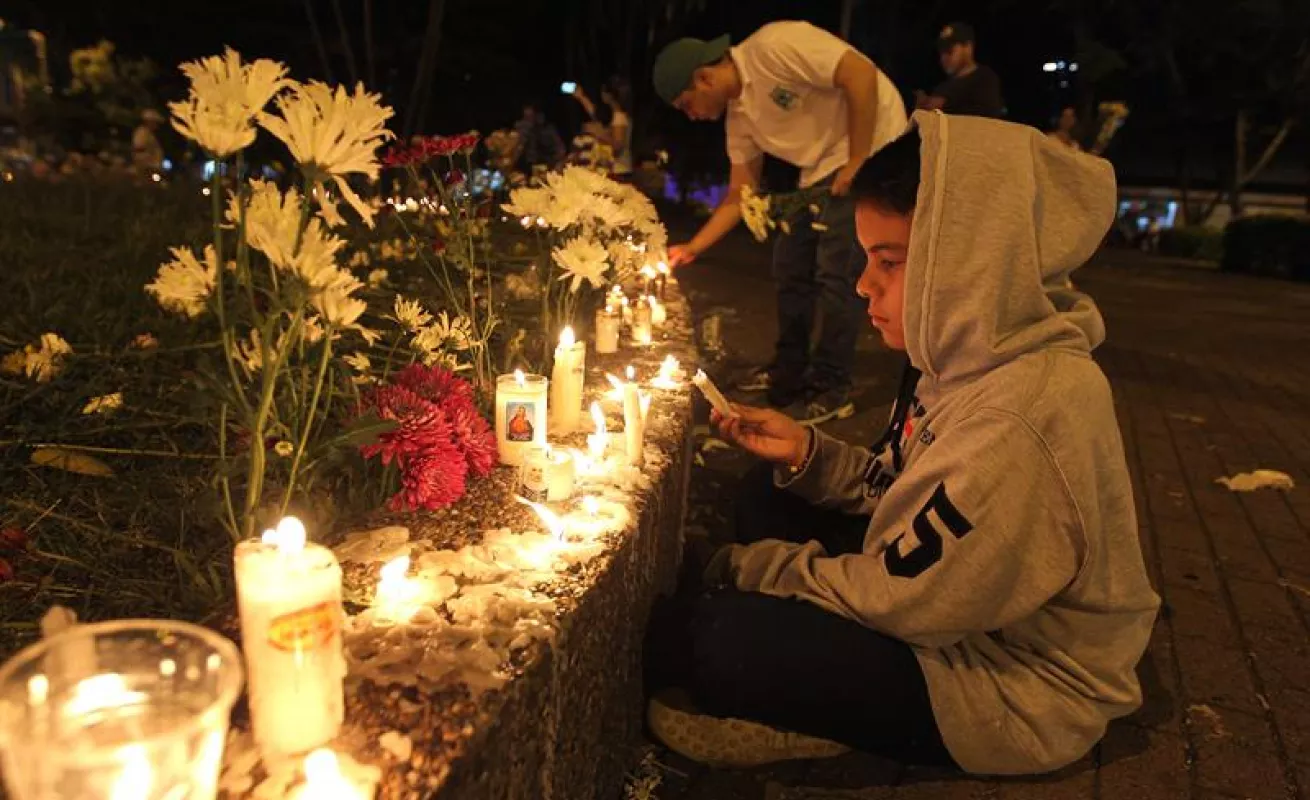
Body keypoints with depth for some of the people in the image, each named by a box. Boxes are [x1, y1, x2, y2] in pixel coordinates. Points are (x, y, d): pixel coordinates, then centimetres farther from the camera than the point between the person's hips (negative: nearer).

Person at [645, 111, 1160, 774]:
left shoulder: (1023, 418, -33)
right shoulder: (976, 355, -2)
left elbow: (902, 601, -26)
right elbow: (901, 492, 9)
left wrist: (754, 567, -12)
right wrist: (807, 453, -8)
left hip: (1010, 690, -9)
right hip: (949, 604, 9)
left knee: (725, 639, -24)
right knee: (768, 495, 7)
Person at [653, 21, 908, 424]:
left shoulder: (773, 46, -21)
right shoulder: (738, 114, 5)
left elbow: (862, 73, -25)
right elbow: (740, 194, 12)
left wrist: (856, 163, -23)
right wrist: (691, 248, 9)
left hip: (872, 148, -9)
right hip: (822, 169, 9)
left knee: (835, 272, -11)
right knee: (790, 266, 10)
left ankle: (831, 389, 1)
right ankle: (789, 370, 24)